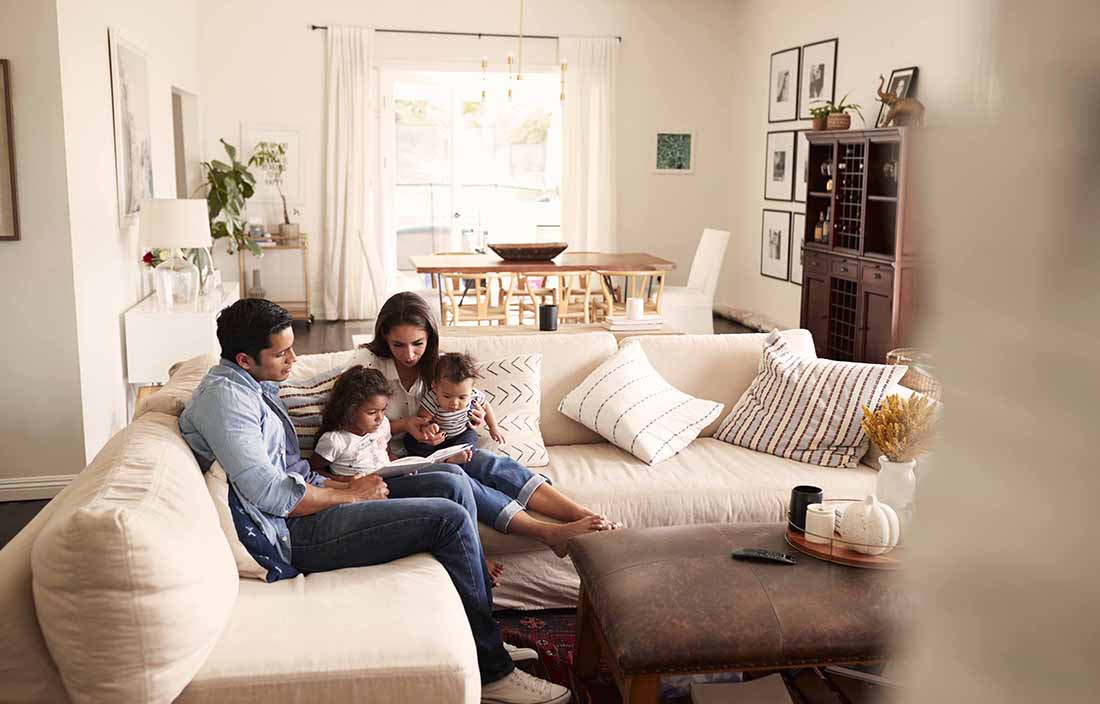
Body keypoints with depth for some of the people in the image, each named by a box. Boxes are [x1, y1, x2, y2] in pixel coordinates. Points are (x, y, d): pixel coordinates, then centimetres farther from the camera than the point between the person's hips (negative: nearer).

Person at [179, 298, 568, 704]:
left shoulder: (253, 386, 17)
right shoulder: (223, 395, -16)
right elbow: (269, 494, -23)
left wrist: (344, 485, 5)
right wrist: (350, 495, -11)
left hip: (305, 505, 10)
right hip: (295, 534, -10)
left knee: (452, 482, 1)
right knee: (450, 518, -17)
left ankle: (485, 636, 6)